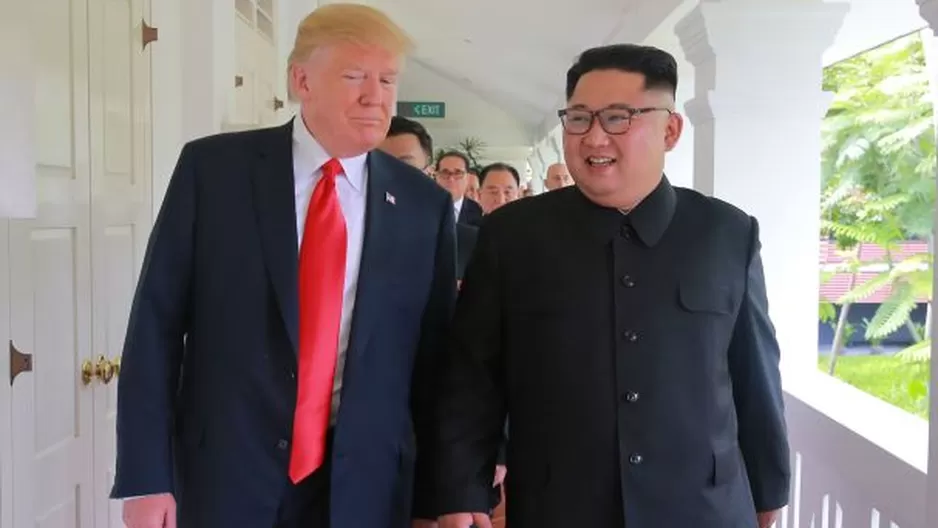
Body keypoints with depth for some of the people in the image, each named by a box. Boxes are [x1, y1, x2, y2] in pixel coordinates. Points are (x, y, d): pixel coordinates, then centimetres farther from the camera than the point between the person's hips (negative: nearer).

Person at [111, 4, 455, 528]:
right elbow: (157, 324, -3)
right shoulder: (213, 168, -4)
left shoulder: (425, 204, 0)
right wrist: (146, 477, -6)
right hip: (225, 476, -1)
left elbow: (434, 356, 4)